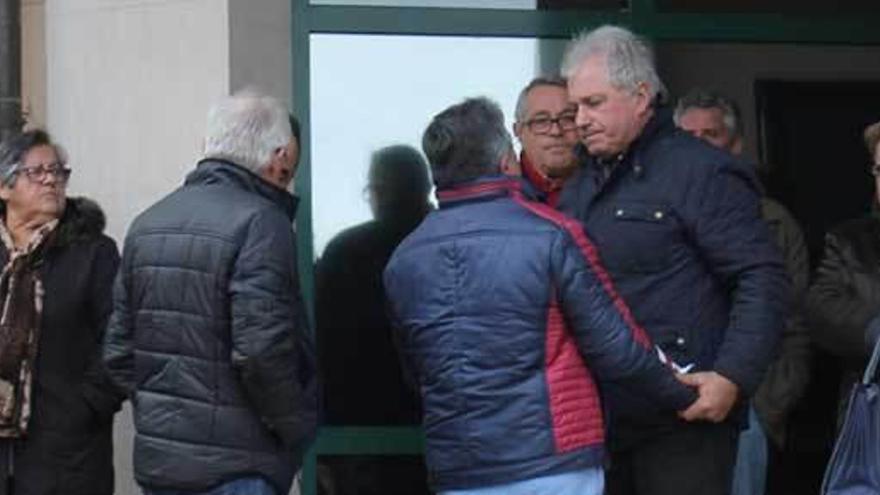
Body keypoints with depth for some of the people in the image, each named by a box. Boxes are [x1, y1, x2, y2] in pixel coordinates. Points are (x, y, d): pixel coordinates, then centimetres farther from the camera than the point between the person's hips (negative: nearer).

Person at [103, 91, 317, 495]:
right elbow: (261, 352, -21)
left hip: (155, 460, 8)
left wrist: (155, 413, 17)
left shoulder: (148, 223, 11)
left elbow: (118, 350, 13)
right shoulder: (260, 222, -13)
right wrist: (298, 431, -8)